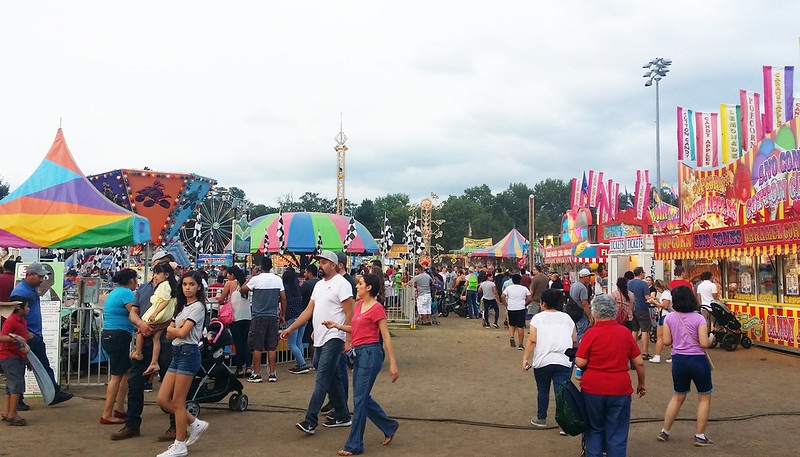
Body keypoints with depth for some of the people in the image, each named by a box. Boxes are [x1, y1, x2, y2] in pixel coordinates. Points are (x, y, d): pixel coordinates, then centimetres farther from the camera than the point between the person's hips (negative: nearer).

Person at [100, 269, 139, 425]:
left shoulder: (114, 292, 20)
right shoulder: (126, 293, -11)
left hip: (109, 335, 10)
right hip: (118, 336, -10)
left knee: (126, 372, 13)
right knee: (117, 376, -5)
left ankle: (119, 408, 14)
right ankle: (107, 415, -1)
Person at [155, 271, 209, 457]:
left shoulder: (197, 307, -7)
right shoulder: (182, 307, 18)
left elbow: (182, 333, -17)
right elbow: (169, 335, 11)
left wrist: (171, 329, 2)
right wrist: (174, 328, -10)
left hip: (189, 353, -9)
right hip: (177, 353, 9)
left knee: (177, 402, -3)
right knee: (162, 399, 5)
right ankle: (195, 424, 19)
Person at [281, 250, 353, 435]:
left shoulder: (341, 284, -9)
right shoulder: (319, 285, 17)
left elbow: (349, 314, -13)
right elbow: (309, 310, 18)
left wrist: (348, 340, -18)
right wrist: (290, 329, 12)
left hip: (333, 339, -9)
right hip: (320, 340, 9)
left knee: (322, 380, -10)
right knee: (333, 379, 14)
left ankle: (310, 421, -11)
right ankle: (342, 416, 23)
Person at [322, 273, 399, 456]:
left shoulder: (377, 308, -12)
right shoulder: (359, 304, 12)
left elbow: (386, 337, -13)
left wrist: (393, 364, -16)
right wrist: (337, 326, 6)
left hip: (370, 353, -9)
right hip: (359, 353, 9)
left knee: (360, 399, -3)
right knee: (363, 397, 15)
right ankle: (389, 427, 32)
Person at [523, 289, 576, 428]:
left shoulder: (537, 318, 0)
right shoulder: (566, 318, 9)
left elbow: (532, 340, -8)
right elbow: (575, 340, 10)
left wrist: (525, 358, -3)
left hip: (543, 361, -1)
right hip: (564, 361, 1)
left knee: (542, 390, 15)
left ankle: (541, 418, 27)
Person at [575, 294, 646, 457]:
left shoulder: (591, 333, -10)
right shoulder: (625, 332, -2)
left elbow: (580, 363, -11)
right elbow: (639, 363, 3)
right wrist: (641, 383, 17)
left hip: (592, 389, -1)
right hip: (620, 389, 1)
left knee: (593, 430, 16)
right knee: (617, 434, 9)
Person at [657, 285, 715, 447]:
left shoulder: (669, 318, -4)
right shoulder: (698, 319, -12)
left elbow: (667, 341, -2)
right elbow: (704, 343, -16)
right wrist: (711, 338, 5)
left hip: (678, 360, 4)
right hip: (697, 361, -4)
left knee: (678, 397, 20)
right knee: (704, 398, 13)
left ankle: (664, 432, 23)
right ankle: (700, 436, 13)